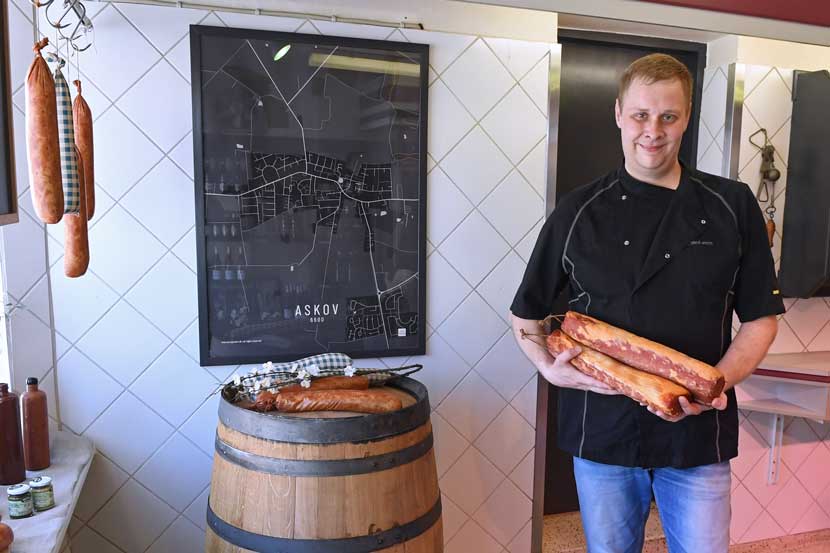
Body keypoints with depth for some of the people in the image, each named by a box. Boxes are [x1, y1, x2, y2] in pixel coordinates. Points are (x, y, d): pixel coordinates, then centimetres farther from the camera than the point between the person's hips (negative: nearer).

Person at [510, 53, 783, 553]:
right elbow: (527, 313, 4)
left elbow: (761, 317, 3)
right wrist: (551, 368, -13)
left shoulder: (733, 207, -1)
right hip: (602, 431, 0)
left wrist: (720, 380, -14)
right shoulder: (579, 212, -2)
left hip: (700, 435, 0)